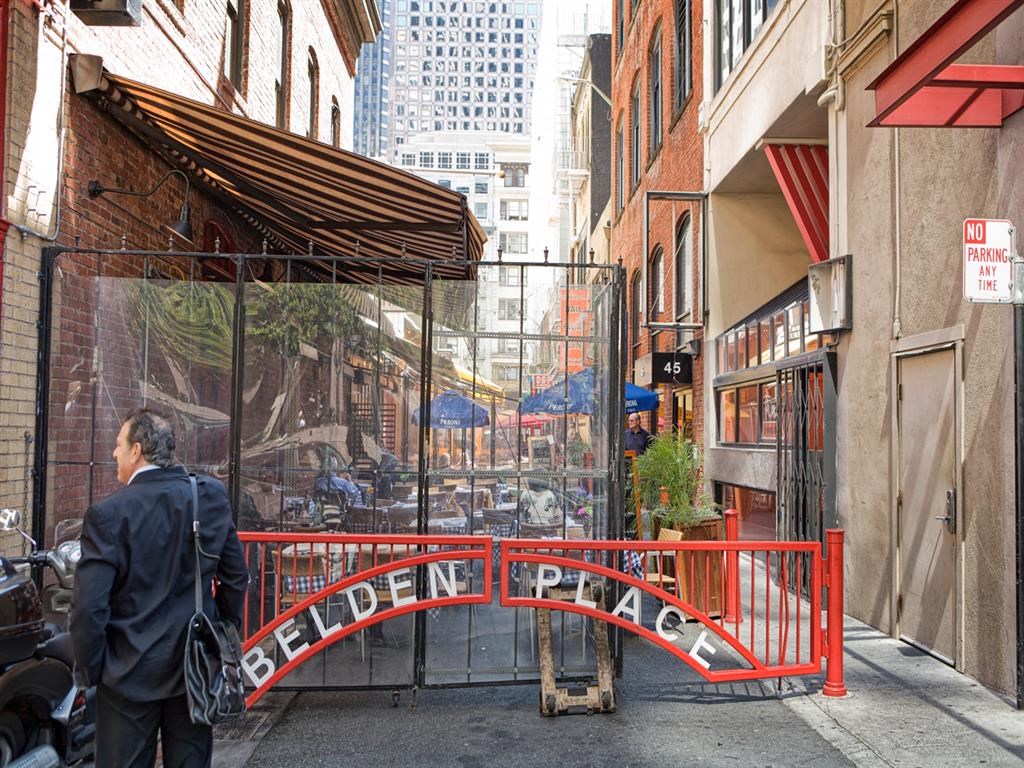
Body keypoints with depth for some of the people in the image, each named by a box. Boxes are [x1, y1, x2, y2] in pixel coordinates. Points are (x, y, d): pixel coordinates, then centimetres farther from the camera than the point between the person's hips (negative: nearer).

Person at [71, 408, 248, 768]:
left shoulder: (108, 513, -16)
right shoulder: (212, 495, -5)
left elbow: (89, 606, -16)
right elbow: (236, 577, 1)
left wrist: (88, 670, -1)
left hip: (131, 670, -3)